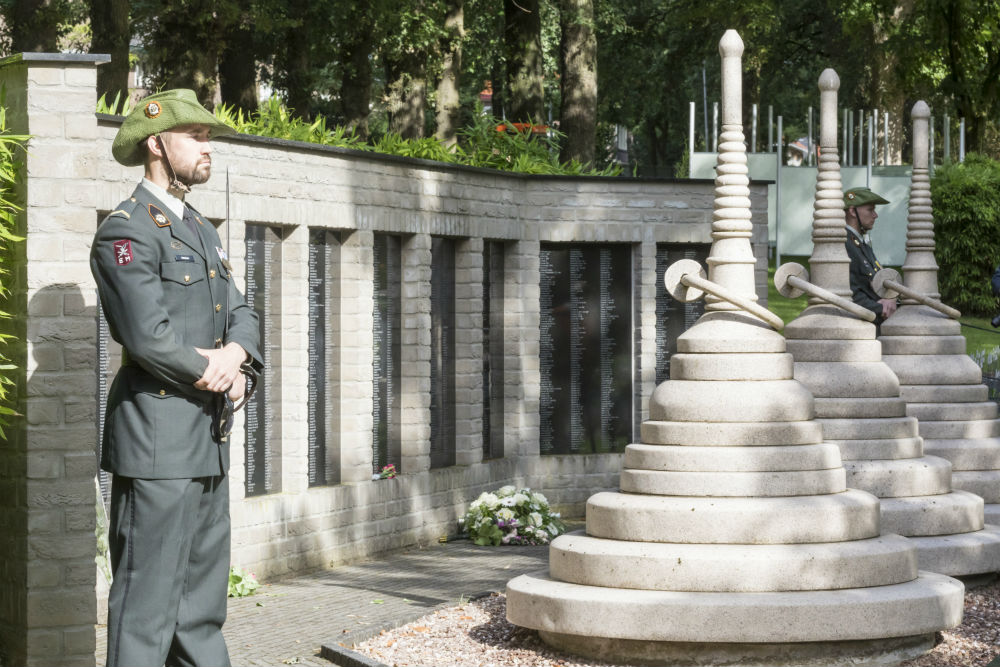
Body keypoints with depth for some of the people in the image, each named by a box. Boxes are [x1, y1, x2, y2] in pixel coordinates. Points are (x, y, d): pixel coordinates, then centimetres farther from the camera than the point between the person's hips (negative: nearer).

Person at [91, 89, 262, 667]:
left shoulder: (202, 231, 19)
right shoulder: (126, 230, -11)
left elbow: (241, 312, 15)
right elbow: (150, 338, -20)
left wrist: (235, 353, -7)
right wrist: (213, 374, -8)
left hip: (207, 441, 9)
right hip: (157, 440, -9)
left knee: (204, 598, 13)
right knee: (147, 601, -7)